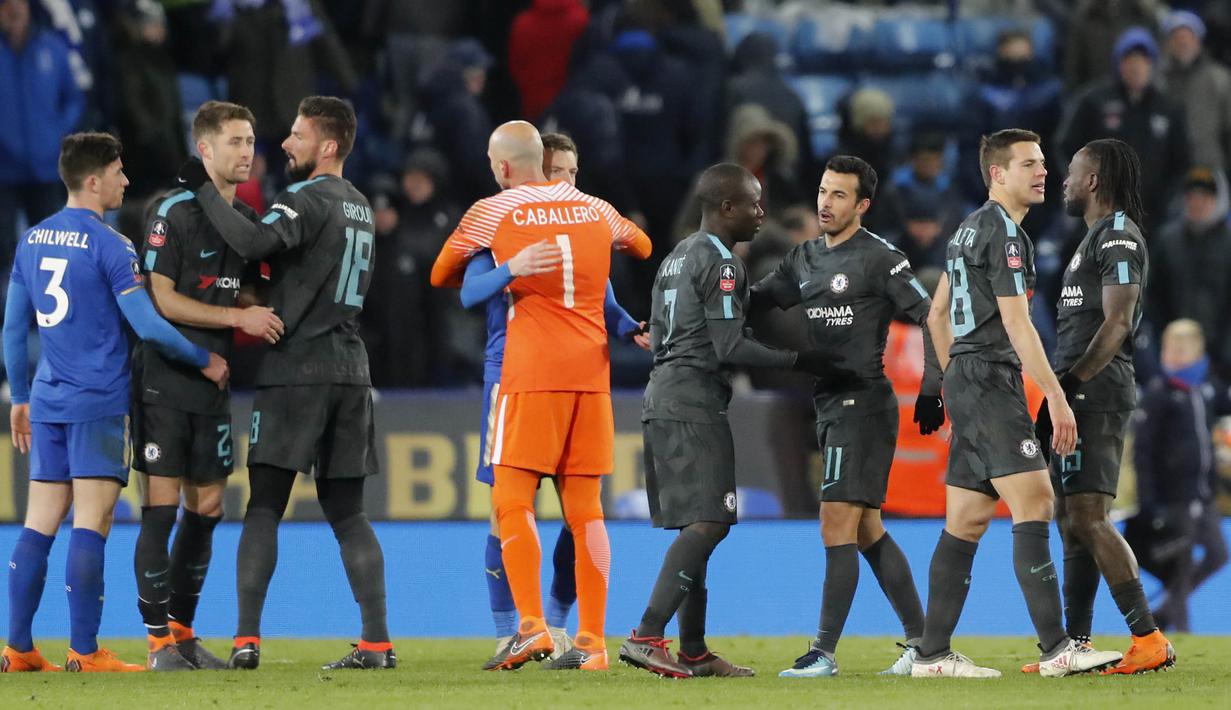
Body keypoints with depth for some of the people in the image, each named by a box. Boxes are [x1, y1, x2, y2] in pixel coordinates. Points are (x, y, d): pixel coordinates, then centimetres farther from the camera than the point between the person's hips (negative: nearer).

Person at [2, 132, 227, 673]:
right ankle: (85, 653, -8)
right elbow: (147, 326, -15)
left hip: (47, 402, 7)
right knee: (90, 524, -7)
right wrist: (204, 361, -2)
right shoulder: (108, 245, -10)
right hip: (98, 404, -7)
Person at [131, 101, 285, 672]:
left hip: (212, 383, 7)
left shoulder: (246, 219, 13)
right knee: (161, 507, -7)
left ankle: (183, 632, 17)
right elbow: (161, 300, -15)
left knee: (206, 508, 8)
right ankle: (158, 640, -4)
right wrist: (238, 318, -18)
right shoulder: (173, 213, -10)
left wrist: (268, 320, 3)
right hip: (164, 381, -7)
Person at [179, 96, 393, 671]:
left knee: (264, 508, -5)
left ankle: (246, 639, -11)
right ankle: (377, 641, 1)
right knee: (347, 513, 8)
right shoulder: (360, 208, 19)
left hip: (296, 370, -7)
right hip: (350, 371, 7)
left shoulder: (308, 200, -9)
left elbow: (255, 242, -26)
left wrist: (204, 189, -16)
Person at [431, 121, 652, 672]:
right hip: (591, 370, 4)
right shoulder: (594, 209, 13)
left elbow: (440, 277, 15)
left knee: (513, 499, -4)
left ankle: (531, 626, -19)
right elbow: (643, 248, 33)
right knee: (585, 510, 5)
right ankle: (591, 641, 2)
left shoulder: (492, 213, 1)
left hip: (532, 373, -4)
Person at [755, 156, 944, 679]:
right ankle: (920, 641, 16)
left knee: (837, 527, -12)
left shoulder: (879, 258, -8)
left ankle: (823, 654, -12)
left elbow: (931, 316, -9)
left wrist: (931, 390, -14)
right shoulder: (805, 259, 14)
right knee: (867, 532, 10)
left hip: (862, 404, -8)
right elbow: (754, 302, 18)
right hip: (829, 404, 8)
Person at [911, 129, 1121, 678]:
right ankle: (1055, 648, -21)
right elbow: (1017, 325, -18)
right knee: (1034, 502, -15)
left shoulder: (969, 230, 19)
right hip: (990, 381, -10)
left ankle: (933, 654, 8)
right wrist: (1057, 399, -18)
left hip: (966, 383, 10)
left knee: (967, 520, 8)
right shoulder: (1004, 233, -12)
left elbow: (937, 313, 26)